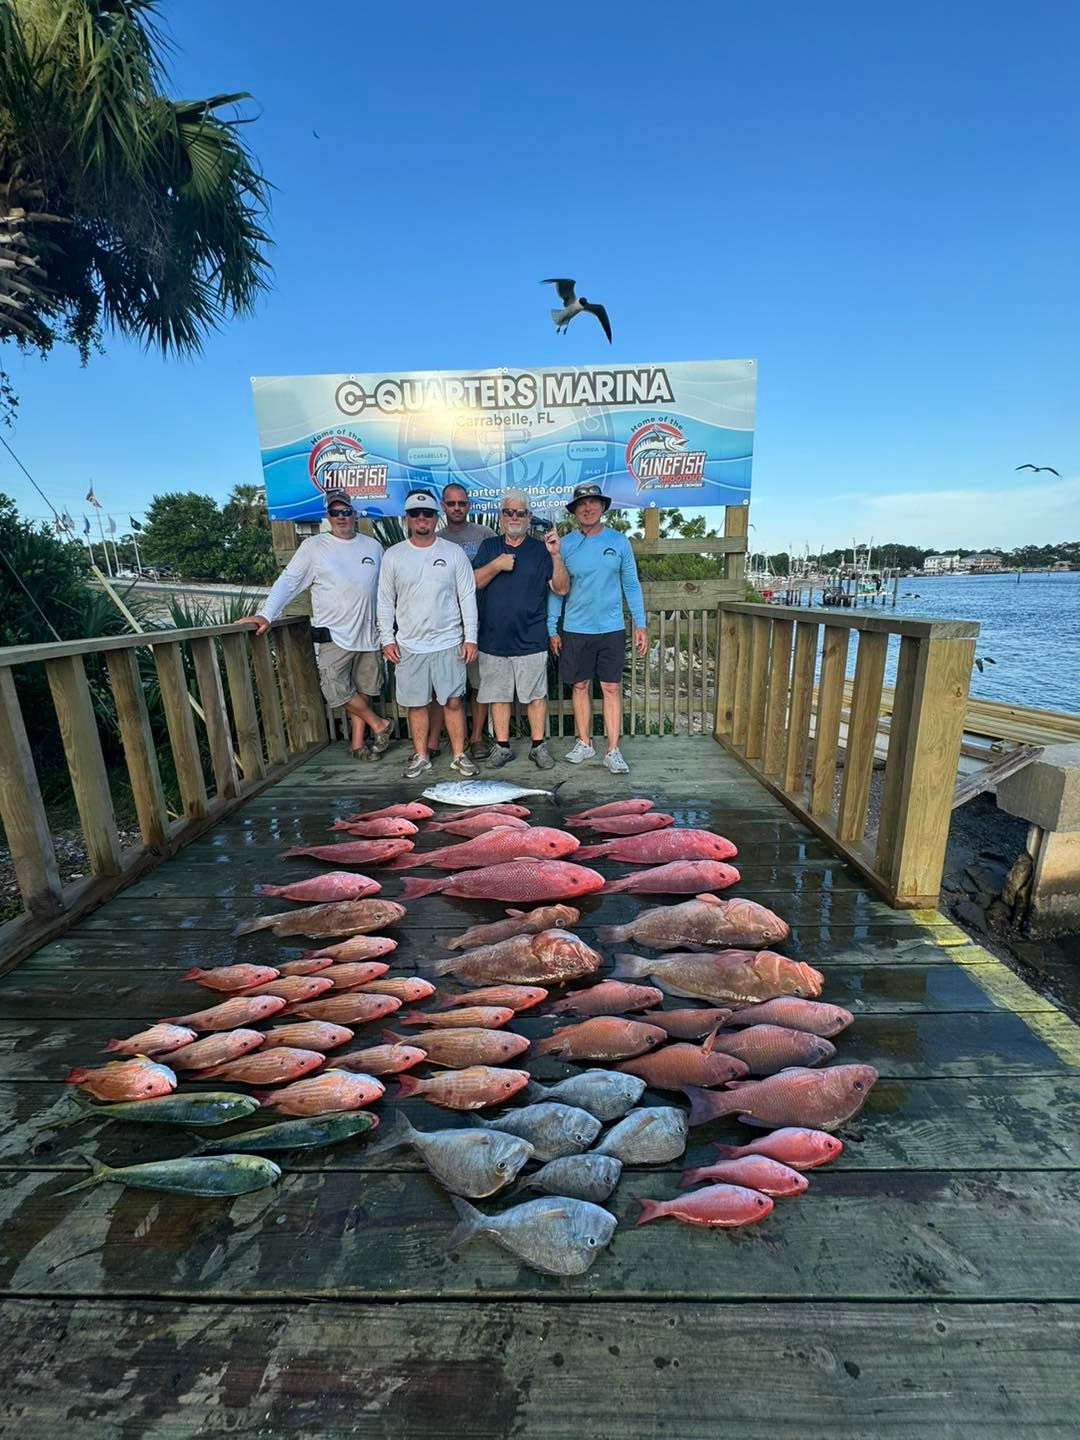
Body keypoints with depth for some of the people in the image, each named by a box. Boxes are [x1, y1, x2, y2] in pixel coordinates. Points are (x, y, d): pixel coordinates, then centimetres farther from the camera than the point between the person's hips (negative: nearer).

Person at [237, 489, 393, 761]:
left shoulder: (373, 546, 9)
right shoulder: (313, 546, -1)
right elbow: (287, 582, -5)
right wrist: (266, 615, -18)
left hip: (368, 633, 3)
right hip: (334, 634, -3)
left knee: (361, 690, 7)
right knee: (336, 688, -12)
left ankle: (357, 744, 19)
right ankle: (379, 725, 6)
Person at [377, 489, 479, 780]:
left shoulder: (454, 553, 1)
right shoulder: (393, 555, 5)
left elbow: (467, 598, 1)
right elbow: (385, 601, 8)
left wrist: (470, 637, -5)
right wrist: (387, 639, 1)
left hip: (448, 642, -1)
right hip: (409, 645, 2)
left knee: (453, 701, 2)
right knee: (416, 703, 8)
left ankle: (459, 755, 15)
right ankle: (420, 756, 22)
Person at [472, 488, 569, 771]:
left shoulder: (540, 549, 4)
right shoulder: (489, 547, 11)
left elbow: (561, 589, -4)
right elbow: (474, 582, 0)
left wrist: (556, 555, -16)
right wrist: (497, 565, -14)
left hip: (530, 639, -2)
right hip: (493, 638, 2)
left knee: (536, 695, 4)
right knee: (497, 695, 9)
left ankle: (539, 746, 16)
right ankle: (502, 746, 21)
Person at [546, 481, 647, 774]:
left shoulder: (618, 541, 3)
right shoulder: (565, 545, 1)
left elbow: (631, 585, 6)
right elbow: (556, 590, 4)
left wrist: (640, 624, 2)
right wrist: (552, 629, -1)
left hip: (611, 629, 0)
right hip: (575, 629, 0)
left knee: (612, 688, 1)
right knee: (580, 686, 8)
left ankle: (613, 750, 7)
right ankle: (584, 743, 22)